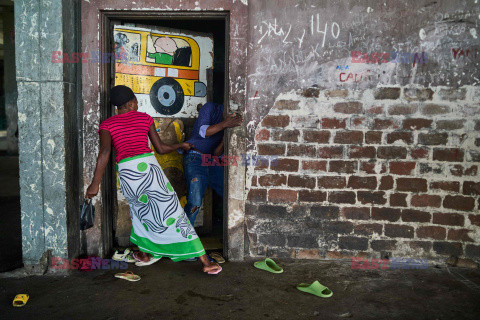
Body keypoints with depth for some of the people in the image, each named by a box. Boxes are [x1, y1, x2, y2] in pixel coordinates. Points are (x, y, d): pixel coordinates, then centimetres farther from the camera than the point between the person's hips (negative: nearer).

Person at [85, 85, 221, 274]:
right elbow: (161, 148, 13)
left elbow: (105, 152, -7)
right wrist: (181, 145, 31)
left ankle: (145, 254, 38)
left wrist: (95, 183, -10)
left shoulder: (107, 125, 11)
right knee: (172, 212, 2)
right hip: (149, 166, -1)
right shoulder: (144, 118, 14)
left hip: (126, 172, 1)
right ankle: (205, 261, 3)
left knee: (141, 208, 31)